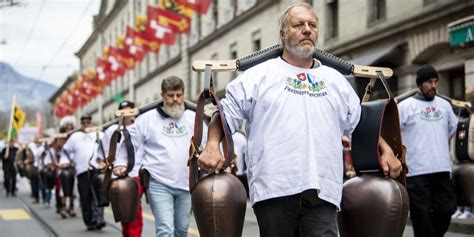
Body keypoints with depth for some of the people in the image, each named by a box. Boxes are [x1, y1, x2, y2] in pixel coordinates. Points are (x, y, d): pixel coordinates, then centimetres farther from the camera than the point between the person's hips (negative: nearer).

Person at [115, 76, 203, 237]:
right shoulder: (147, 119, 1)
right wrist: (120, 164, -2)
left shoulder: (194, 118, 7)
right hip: (159, 184, -3)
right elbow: (130, 143, 8)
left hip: (186, 184, 3)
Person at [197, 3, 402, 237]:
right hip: (274, 189, -2)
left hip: (321, 191, 2)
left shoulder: (335, 80, 22)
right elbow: (225, 114, 9)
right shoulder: (258, 75, 9)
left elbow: (362, 122, 29)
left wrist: (386, 150, 15)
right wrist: (212, 145, -9)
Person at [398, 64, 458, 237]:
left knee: (445, 210, 6)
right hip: (416, 171, -5)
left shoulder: (444, 105, 11)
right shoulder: (405, 107, -5)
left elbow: (452, 127, 27)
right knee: (422, 215, -1)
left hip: (442, 169, 5)